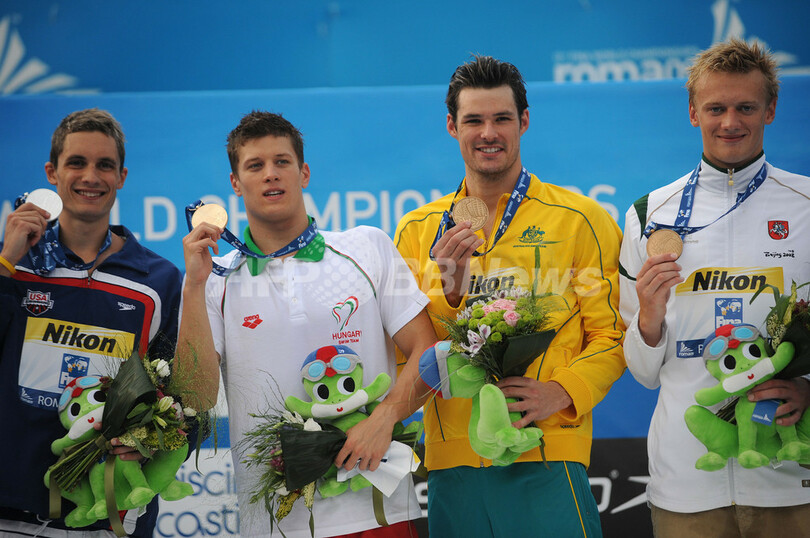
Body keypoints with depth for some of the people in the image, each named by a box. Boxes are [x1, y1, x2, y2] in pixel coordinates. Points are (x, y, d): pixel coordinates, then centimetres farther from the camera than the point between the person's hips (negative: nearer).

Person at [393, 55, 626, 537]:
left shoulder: (583, 220, 4)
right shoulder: (417, 231, 12)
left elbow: (613, 333, 3)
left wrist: (562, 391, -13)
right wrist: (444, 286, -8)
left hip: (548, 454, -2)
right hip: (453, 456, 2)